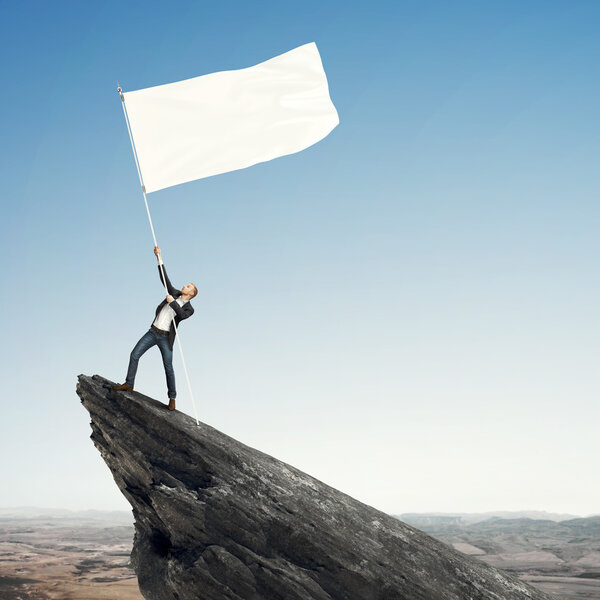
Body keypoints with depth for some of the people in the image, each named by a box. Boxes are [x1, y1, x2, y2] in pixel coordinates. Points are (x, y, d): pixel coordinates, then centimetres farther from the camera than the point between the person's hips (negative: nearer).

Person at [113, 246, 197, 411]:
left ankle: (172, 397, 7)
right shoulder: (175, 293, 11)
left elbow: (182, 315, -24)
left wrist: (172, 302, -21)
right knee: (134, 355, 1)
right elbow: (164, 278, 7)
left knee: (168, 367, -3)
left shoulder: (189, 309, -1)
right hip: (153, 331, 5)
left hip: (166, 337, -5)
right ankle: (128, 384, 13)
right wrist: (159, 258, 0)